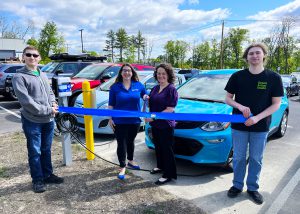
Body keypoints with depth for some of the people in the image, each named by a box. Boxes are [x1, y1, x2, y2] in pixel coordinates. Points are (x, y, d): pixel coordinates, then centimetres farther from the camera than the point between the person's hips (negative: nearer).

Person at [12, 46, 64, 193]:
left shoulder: (43, 75, 13)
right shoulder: (19, 77, -8)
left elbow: (50, 92, 19)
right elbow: (26, 101, -17)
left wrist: (53, 103, -3)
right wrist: (47, 110, -19)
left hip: (48, 120, 6)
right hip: (32, 121, -6)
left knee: (46, 150, 17)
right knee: (35, 152, 5)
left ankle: (48, 175, 31)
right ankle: (37, 180, 20)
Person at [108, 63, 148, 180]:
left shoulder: (139, 85, 1)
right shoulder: (115, 87, -3)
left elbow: (145, 95, 16)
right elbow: (111, 105, 0)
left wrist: (145, 96, -8)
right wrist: (110, 118, -6)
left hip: (135, 121, 3)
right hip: (119, 121, -2)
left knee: (130, 141, 20)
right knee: (121, 143, 3)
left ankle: (130, 160, 41)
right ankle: (122, 167, 17)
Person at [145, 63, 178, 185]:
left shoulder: (171, 89, -12)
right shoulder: (155, 88, 10)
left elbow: (170, 109, -19)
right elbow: (151, 104, 22)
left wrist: (154, 117, -23)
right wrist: (146, 99, 0)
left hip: (166, 125, -7)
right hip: (155, 124, 8)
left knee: (167, 149, 2)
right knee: (158, 147, 20)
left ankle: (168, 175, 15)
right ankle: (160, 166, 41)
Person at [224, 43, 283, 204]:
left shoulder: (273, 77, -5)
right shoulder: (237, 76, -3)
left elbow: (276, 104, -4)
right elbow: (227, 99, 1)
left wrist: (257, 118, -18)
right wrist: (240, 106, -19)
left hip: (261, 127, 0)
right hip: (239, 125, 1)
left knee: (256, 159, 13)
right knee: (239, 158, 13)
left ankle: (253, 188, 32)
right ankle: (237, 185, 31)